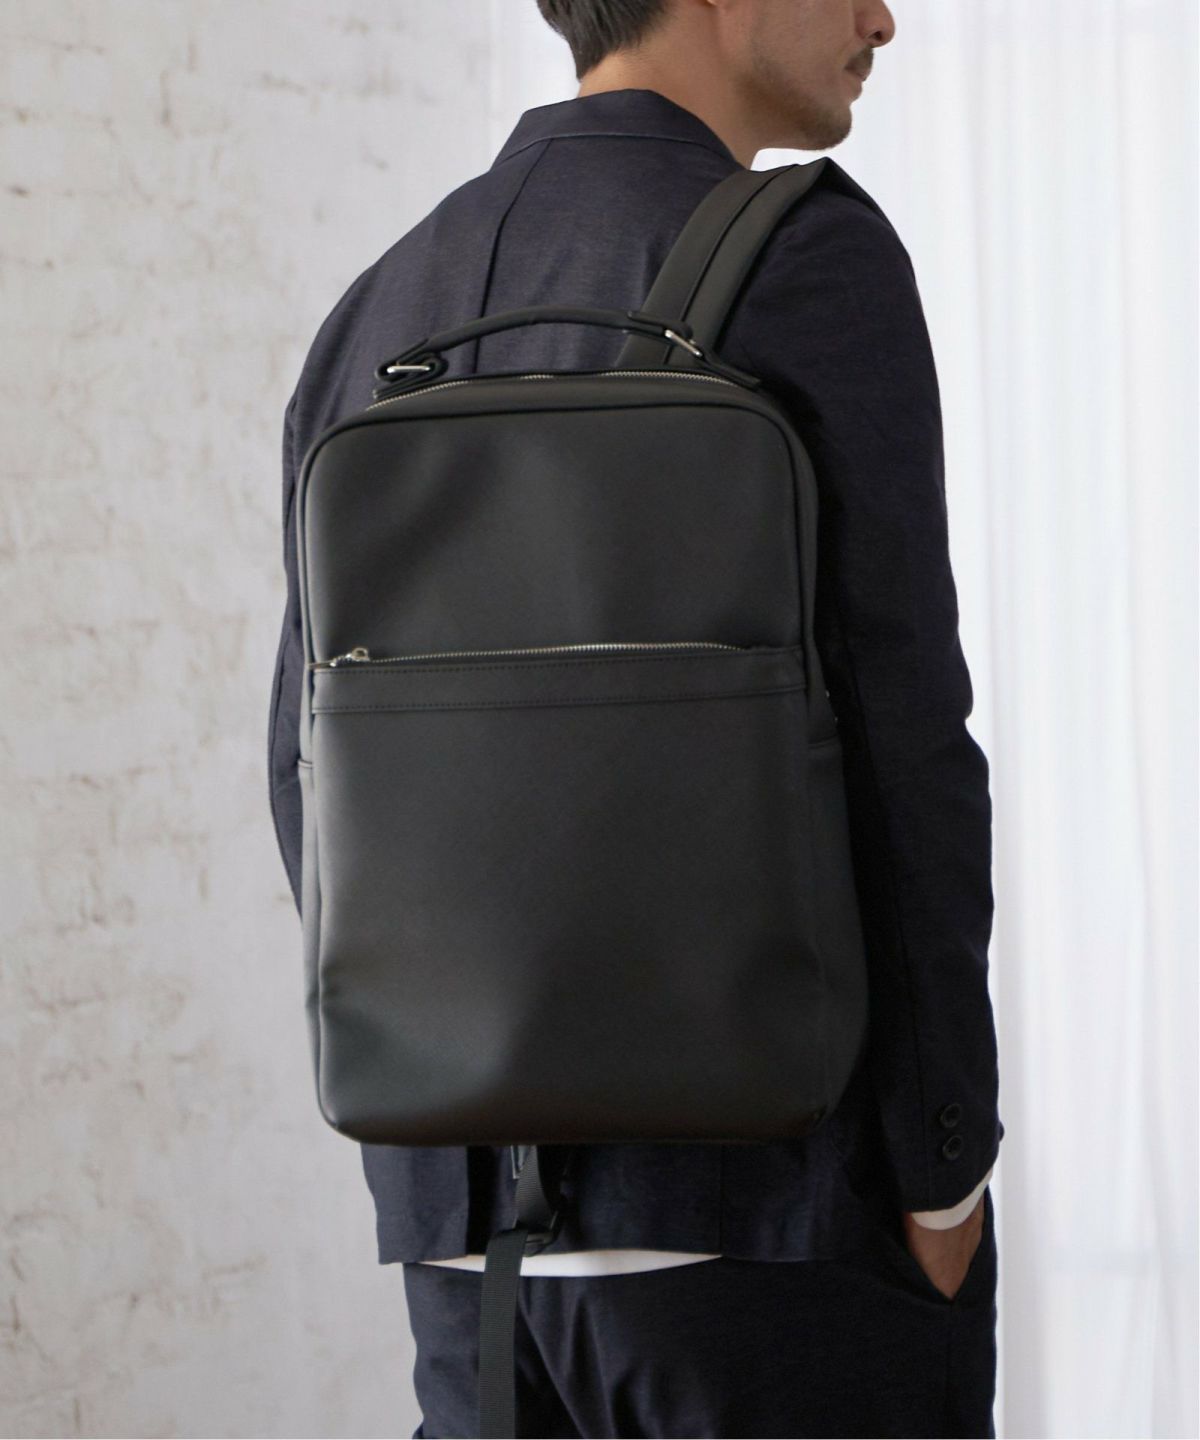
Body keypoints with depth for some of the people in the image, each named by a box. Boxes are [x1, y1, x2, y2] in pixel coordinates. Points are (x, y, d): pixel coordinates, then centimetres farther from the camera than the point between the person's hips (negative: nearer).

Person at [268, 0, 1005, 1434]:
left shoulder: (381, 316, 12)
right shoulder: (812, 257, -10)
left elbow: (324, 786, 14)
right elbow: (894, 739, -16)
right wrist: (949, 1181, -8)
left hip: (484, 1215, 7)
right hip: (783, 1188, -7)